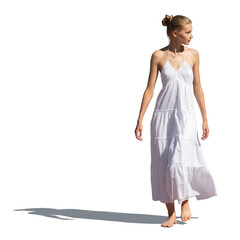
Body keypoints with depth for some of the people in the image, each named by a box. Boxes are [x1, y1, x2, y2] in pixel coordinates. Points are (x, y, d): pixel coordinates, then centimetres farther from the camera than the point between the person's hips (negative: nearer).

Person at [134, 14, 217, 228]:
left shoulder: (193, 54, 5)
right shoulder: (158, 56, 1)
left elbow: (197, 88, 10)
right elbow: (150, 89, 2)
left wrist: (205, 119, 10)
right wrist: (140, 120, -2)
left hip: (186, 116, 0)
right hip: (163, 114, 1)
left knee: (179, 163, -14)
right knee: (163, 166, 2)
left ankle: (186, 200, 12)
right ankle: (171, 213, 13)